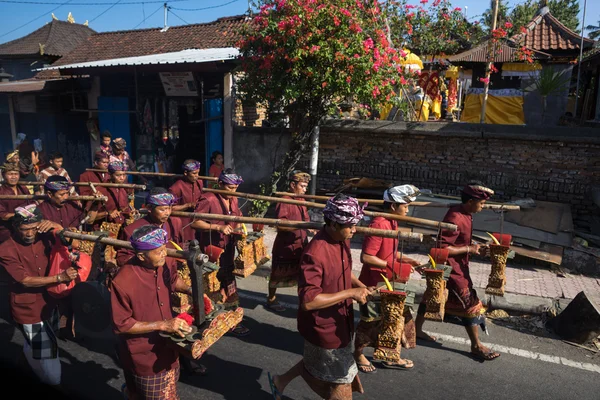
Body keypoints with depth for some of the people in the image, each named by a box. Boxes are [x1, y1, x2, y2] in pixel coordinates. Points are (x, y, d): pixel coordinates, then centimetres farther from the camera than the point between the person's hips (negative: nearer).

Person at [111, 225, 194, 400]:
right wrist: (162, 325, -25)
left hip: (167, 348, 7)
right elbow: (121, 325, -21)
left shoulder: (165, 264, -11)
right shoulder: (123, 282, -29)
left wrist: (190, 290, -6)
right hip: (145, 356, -7)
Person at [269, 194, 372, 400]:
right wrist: (350, 293, -29)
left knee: (316, 363, 30)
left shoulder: (343, 241, -3)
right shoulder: (315, 254, -32)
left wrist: (362, 287, -2)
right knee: (341, 380, 12)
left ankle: (281, 381, 51)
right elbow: (308, 300, -33)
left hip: (338, 321, 8)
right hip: (323, 327, -8)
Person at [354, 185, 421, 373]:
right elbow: (366, 257, -28)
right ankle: (358, 354, 30)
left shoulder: (392, 223, 5)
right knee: (371, 320, 9)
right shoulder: (378, 225, -25)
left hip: (387, 282, 9)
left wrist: (405, 259, 5)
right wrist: (391, 265, -23)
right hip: (374, 284, -9)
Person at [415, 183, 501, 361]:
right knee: (470, 304, 1)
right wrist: (469, 249, -21)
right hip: (452, 269, -10)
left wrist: (473, 246, 1)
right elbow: (442, 248, -28)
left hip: (455, 267, 10)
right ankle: (476, 346, 17)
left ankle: (417, 329, 34)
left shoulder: (462, 213, 3)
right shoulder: (455, 219, -28)